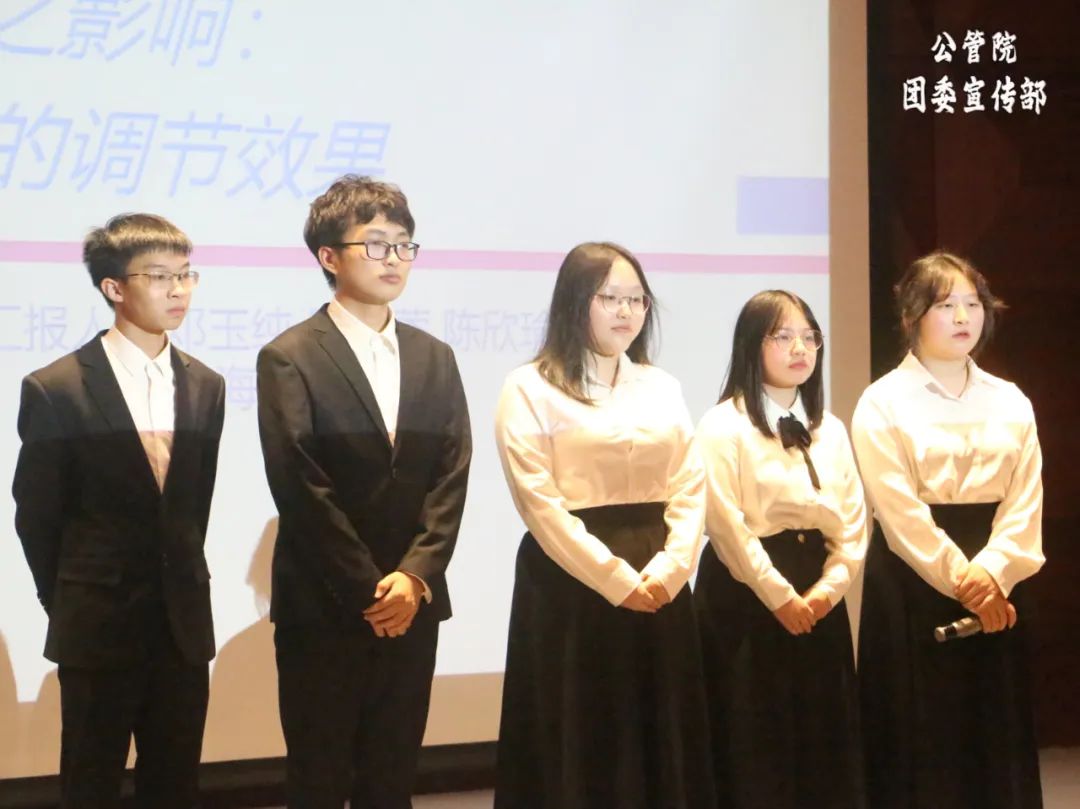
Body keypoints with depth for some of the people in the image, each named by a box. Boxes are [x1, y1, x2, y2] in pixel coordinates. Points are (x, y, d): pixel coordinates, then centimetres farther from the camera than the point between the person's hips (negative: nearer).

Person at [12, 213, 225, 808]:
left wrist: (179, 580, 11)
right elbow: (36, 515, -2)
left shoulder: (205, 387, 5)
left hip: (184, 621, 4)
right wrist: (67, 606, 4)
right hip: (98, 625, -4)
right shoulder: (56, 389, -9)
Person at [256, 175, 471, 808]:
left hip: (411, 604, 4)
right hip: (323, 606, -4)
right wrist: (368, 592, -13)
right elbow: (302, 488, -11)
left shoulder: (434, 359, 12)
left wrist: (414, 577, -10)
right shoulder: (290, 358, -5)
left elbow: (452, 478, 4)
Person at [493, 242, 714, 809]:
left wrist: (667, 569, -11)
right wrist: (616, 578, -15)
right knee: (577, 750, -1)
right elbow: (540, 503, -11)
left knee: (659, 746, 8)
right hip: (571, 587, -5)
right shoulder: (531, 389, -3)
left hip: (658, 588, 5)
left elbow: (690, 490, 6)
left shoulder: (662, 388, 14)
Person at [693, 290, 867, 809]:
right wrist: (778, 595, -15)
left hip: (818, 601, 6)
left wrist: (829, 587, -6)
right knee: (753, 749, -3)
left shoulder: (830, 430, 13)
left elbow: (853, 521, 8)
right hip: (745, 597, -6)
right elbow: (727, 524, -13)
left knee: (821, 743, 7)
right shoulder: (725, 426, -6)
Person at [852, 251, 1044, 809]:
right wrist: (961, 580, -16)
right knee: (918, 741, -1)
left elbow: (1026, 501, 0)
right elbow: (900, 511, -12)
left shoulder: (1011, 403, 9)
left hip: (996, 586, 4)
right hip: (912, 585, -4)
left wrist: (990, 573, -15)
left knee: (996, 738, 7)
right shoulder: (883, 403, -4)